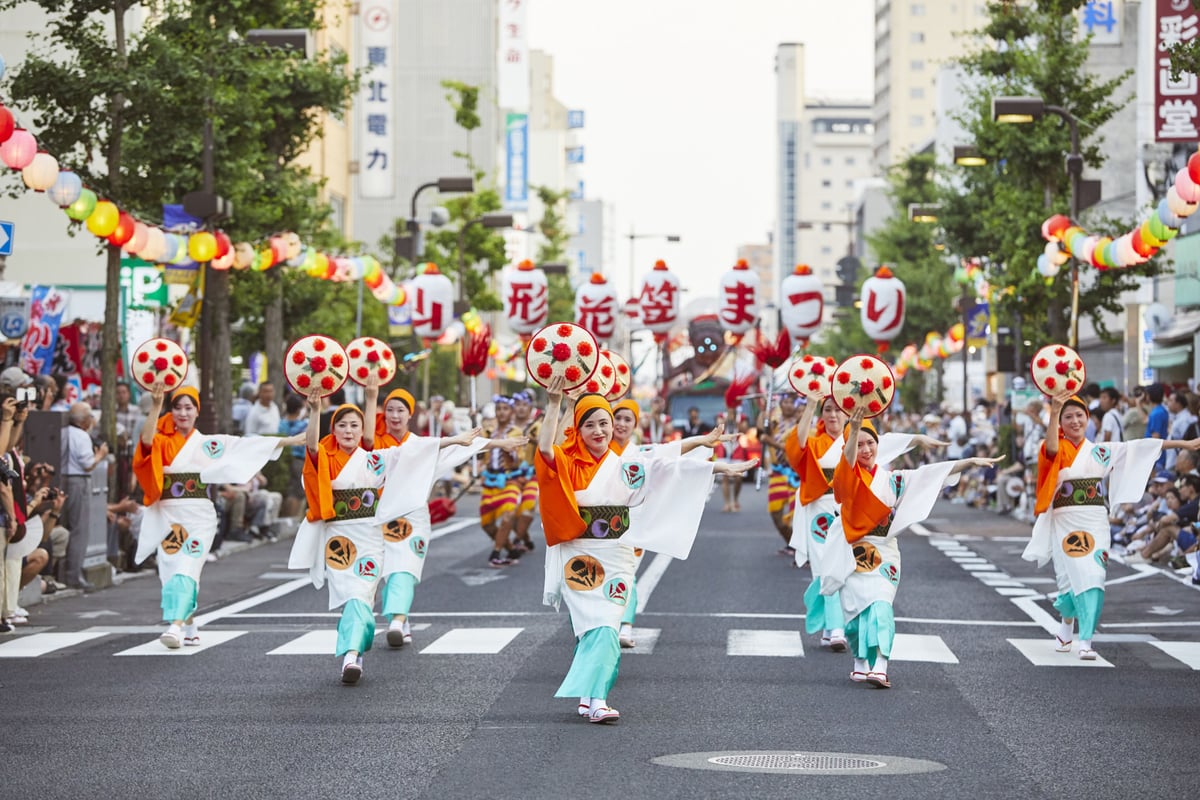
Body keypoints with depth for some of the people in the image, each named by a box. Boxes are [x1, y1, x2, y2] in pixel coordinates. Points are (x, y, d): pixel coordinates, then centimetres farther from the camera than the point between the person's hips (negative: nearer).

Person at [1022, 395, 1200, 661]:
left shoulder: (1101, 451, 11)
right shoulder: (1058, 450, 1)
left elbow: (1138, 448, 9)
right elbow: (1051, 449, -24)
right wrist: (1054, 412, -39)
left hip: (1095, 522, 2)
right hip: (1066, 522, -2)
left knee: (1093, 578, -8)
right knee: (1076, 576, -6)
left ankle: (1086, 640, -5)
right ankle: (1067, 624, 23)